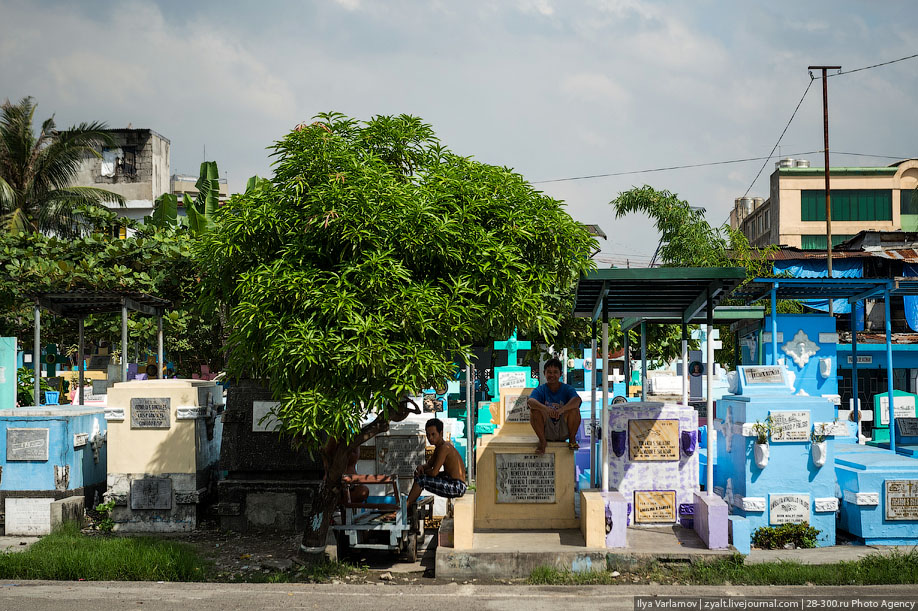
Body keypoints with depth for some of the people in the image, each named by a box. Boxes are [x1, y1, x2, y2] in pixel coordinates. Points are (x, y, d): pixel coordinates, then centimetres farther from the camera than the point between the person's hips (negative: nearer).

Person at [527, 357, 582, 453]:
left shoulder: (567, 389, -2)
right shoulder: (540, 390, -3)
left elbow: (577, 399, -26)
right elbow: (530, 401, -26)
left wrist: (561, 410, -45)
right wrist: (546, 409, -47)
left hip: (564, 431, 0)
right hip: (546, 431, 0)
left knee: (574, 408, -24)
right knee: (535, 409, -23)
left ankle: (572, 439, -4)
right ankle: (542, 441, -8)